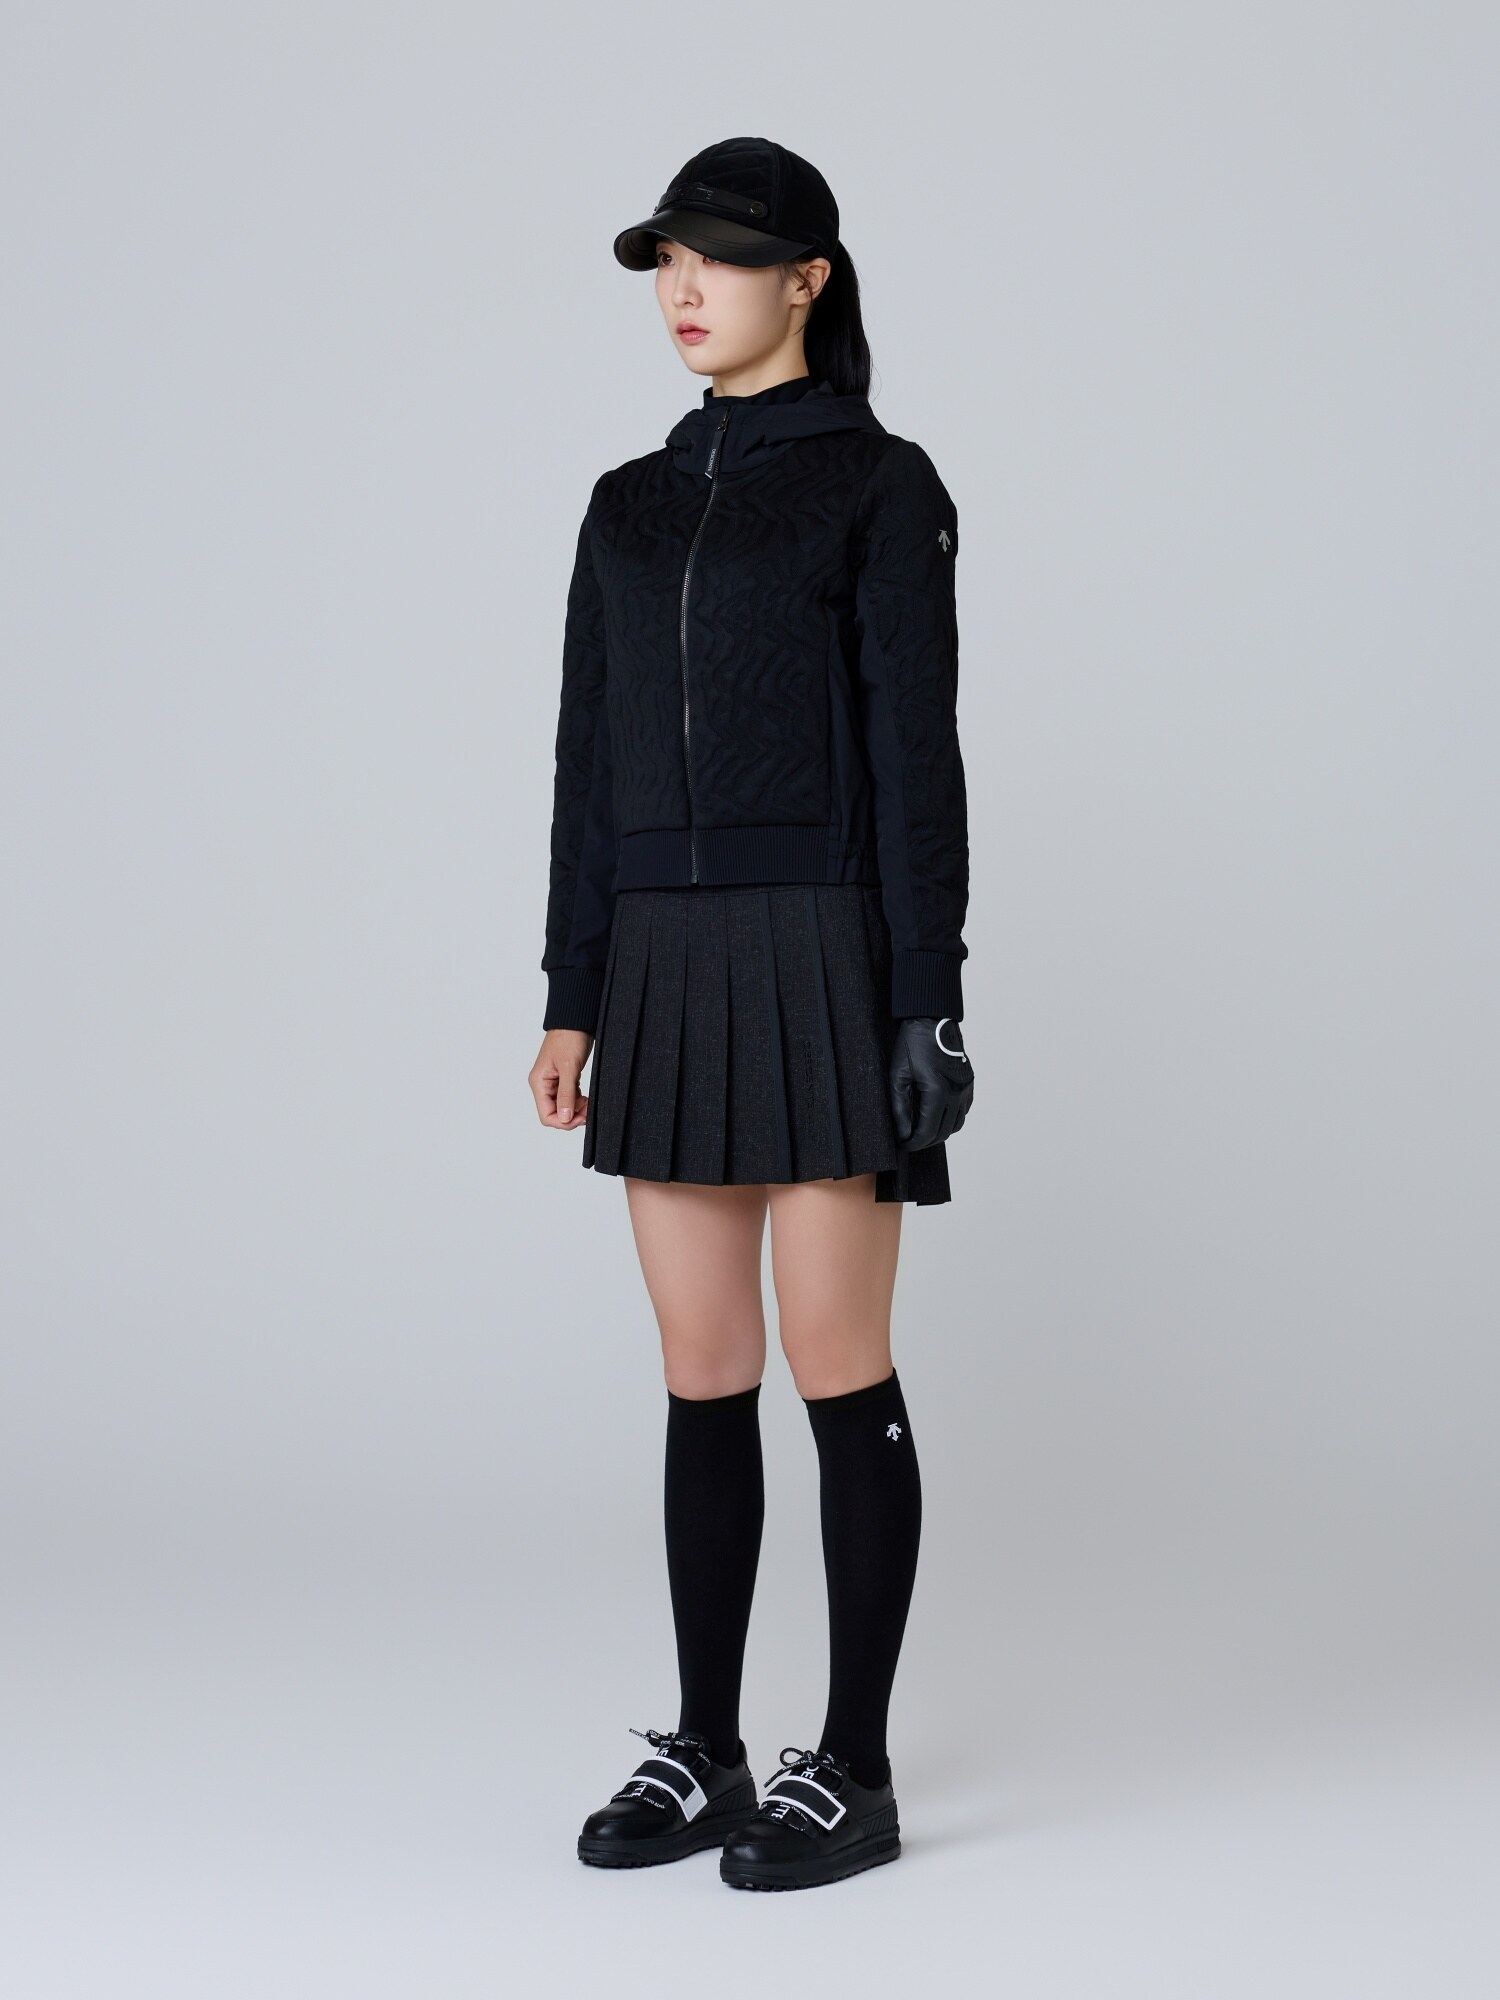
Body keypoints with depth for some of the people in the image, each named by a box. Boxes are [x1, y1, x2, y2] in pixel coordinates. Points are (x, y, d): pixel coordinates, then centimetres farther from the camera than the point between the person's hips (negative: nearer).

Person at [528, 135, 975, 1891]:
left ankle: (852, 1771, 8)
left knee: (836, 1368, -3)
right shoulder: (631, 504, 15)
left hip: (827, 956, -6)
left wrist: (927, 1003, -13)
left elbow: (916, 755, -8)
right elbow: (593, 761, 13)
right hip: (672, 967, 6)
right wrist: (571, 1000, 8)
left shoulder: (883, 486, -3)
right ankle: (706, 1754, 18)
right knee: (704, 1377, 8)